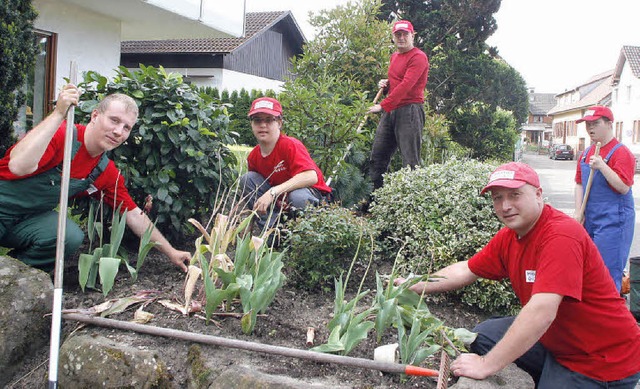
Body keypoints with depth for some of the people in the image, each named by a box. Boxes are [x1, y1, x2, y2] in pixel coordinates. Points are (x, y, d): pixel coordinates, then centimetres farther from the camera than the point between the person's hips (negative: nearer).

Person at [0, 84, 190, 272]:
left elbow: (135, 216, 6)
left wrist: (171, 252, 6)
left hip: (30, 218, 6)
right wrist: (58, 114, -39)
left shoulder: (107, 172, -2)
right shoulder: (60, 133, -22)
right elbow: (19, 167, -39)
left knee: (71, 237, -24)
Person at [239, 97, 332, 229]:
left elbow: (311, 177, -36)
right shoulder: (253, 157, -1)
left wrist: (273, 192, -40)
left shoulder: (290, 145, -21)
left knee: (298, 196, -40)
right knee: (247, 179, -11)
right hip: (279, 200, 6)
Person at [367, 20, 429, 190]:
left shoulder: (418, 57, -8)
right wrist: (385, 84, 11)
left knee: (410, 160, -10)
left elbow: (406, 85, -19)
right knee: (378, 155, 7)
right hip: (389, 111, 9)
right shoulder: (394, 56, 20)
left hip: (409, 111, -9)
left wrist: (383, 105, -23)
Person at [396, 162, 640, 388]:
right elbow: (466, 271, 11)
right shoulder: (508, 237, -2)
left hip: (601, 360, -8)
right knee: (485, 335, 9)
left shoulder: (561, 236, -28)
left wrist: (486, 365, -34)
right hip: (556, 339, 8)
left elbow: (540, 312, -37)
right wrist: (413, 287, 8)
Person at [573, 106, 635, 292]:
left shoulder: (621, 153, -11)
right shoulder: (586, 153, 13)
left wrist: (602, 166, -26)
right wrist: (578, 213, 4)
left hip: (614, 220, -7)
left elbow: (624, 187, -19)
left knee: (608, 269, -6)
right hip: (590, 218, 8)